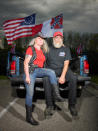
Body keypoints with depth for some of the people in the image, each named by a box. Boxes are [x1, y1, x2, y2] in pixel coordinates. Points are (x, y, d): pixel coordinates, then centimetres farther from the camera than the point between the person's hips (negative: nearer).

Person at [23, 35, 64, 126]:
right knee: (30, 93, -13)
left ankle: (57, 95, -27)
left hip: (39, 70, 5)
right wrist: (27, 76, -14)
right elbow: (26, 63, -5)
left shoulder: (42, 51, 21)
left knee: (51, 72, -26)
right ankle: (29, 117, -6)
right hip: (30, 70, -5)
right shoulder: (30, 49, 2)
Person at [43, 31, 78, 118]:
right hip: (51, 69, 0)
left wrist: (63, 76, -16)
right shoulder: (49, 49, 8)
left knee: (73, 78, -30)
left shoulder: (66, 49, 6)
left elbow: (66, 63, -3)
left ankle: (72, 105, -20)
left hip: (63, 69, 0)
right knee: (46, 79, -34)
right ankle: (49, 105, -24)